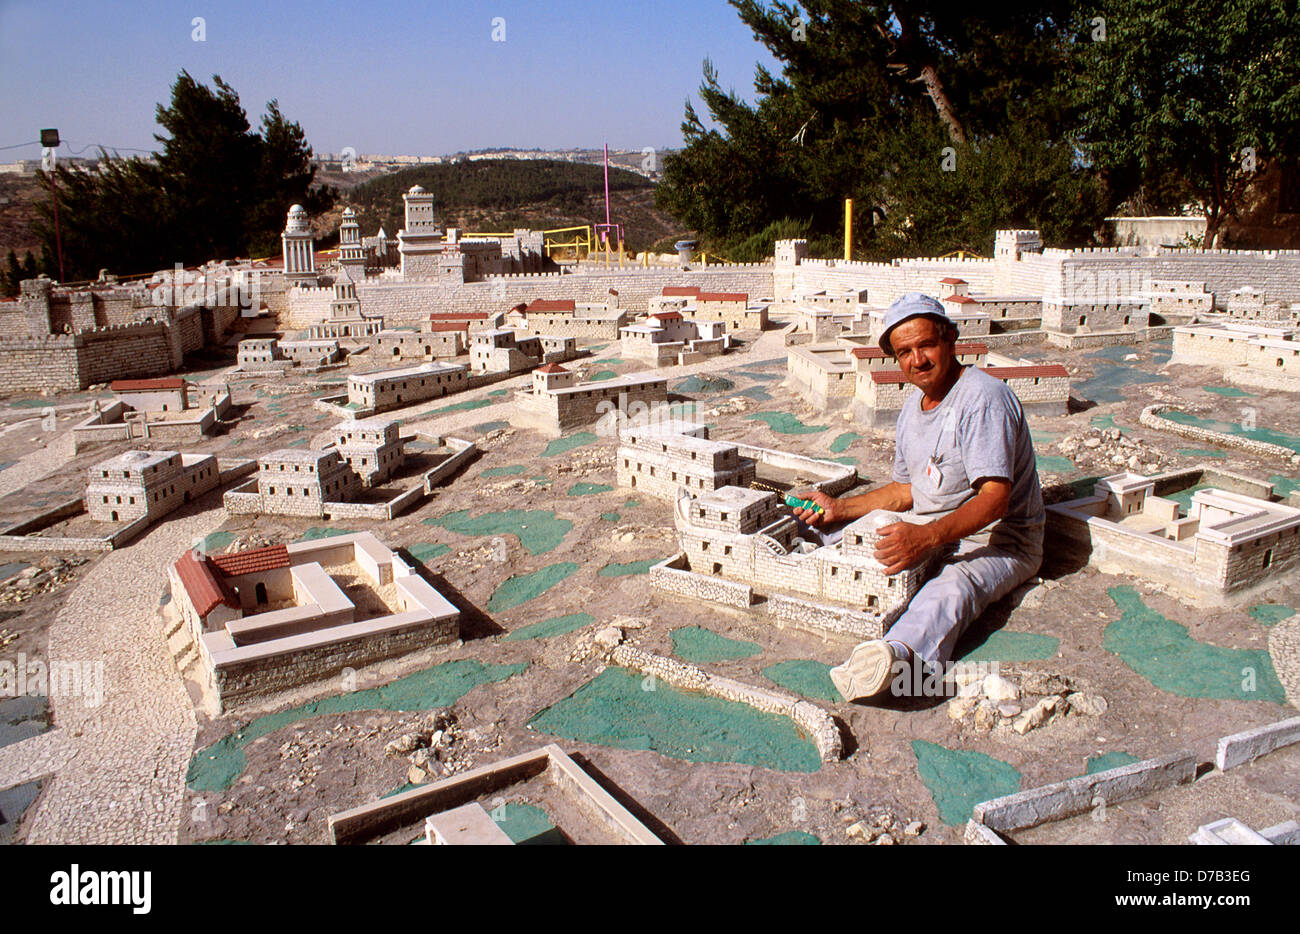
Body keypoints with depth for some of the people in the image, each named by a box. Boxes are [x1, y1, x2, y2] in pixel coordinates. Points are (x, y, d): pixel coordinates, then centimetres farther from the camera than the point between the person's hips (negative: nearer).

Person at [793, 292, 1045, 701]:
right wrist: (839, 508, 9)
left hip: (998, 539, -10)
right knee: (839, 537, 0)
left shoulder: (983, 398, -17)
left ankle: (898, 651, -68)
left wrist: (928, 537, -40)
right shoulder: (913, 407, 11)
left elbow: (994, 499, -26)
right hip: (930, 531, 11)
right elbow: (906, 491, 20)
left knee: (953, 586, -42)